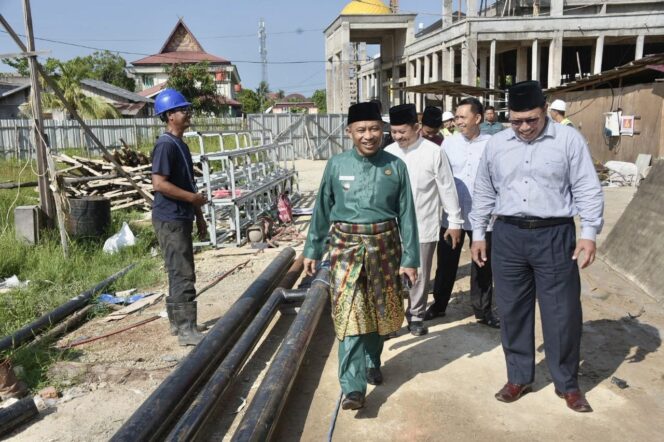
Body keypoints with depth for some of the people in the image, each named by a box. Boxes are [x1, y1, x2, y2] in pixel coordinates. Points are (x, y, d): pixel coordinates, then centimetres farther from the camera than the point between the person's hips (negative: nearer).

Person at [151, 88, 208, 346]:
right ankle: (186, 330, -2)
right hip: (170, 220, -10)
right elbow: (159, 183, -23)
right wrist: (193, 197, -18)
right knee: (183, 276, -8)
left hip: (181, 218, 10)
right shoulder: (166, 145, -15)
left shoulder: (180, 144, 16)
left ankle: (176, 322, 26)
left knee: (179, 273, 15)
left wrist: (199, 216, 20)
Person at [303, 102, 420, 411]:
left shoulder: (395, 166, -1)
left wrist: (409, 258, -3)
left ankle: (372, 363, 39)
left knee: (379, 312, 15)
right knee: (350, 314, -7)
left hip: (384, 247, 1)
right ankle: (353, 387, -3)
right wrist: (312, 249, 8)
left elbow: (406, 214, 0)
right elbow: (322, 210, 6)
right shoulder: (336, 165, -1)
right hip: (346, 246, -1)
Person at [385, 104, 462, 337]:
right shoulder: (388, 152, 0)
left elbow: (447, 188, -4)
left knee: (420, 274, 11)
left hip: (424, 225, -2)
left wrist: (455, 221, -1)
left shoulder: (433, 152, -9)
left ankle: (416, 315, 28)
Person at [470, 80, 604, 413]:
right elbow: (484, 193, 12)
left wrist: (589, 233, -10)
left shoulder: (569, 140, -3)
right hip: (508, 236, 3)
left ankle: (567, 384, 25)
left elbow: (587, 190, -3)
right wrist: (478, 233, 11)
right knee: (512, 310, 10)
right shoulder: (496, 144, 6)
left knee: (562, 311, 5)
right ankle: (518, 377, 28)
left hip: (554, 235, -2)